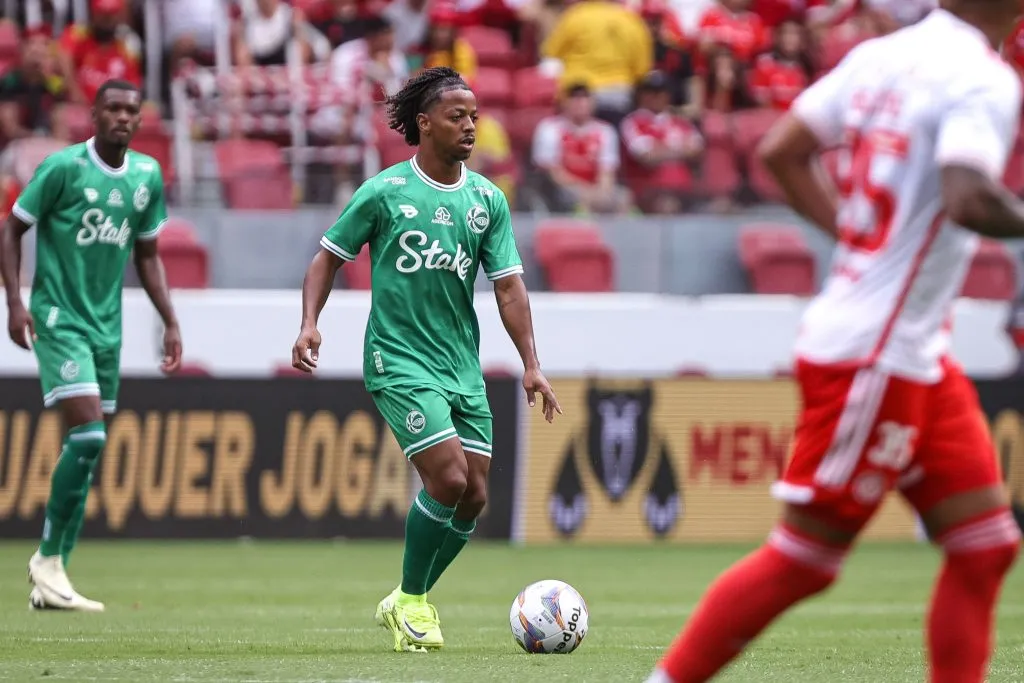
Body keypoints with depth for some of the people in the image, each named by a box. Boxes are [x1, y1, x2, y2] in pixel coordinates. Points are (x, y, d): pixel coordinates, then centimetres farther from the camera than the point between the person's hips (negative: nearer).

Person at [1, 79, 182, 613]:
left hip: (107, 325, 6)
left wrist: (170, 322, 14)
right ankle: (48, 558, -4)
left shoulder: (147, 175, 8)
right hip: (59, 320, -6)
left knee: (87, 450, 5)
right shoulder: (63, 167, -9)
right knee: (87, 436, -18)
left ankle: (51, 579, 10)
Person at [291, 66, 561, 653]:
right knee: (448, 478, -18)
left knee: (474, 496, 2)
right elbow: (330, 257, 4)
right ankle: (410, 601, 2)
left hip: (464, 366, 5)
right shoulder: (384, 192, -5)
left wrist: (532, 365, -3)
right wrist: (310, 324, -10)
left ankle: (407, 602, 22)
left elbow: (508, 283, 4)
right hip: (400, 362, -5)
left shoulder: (488, 199, 6)